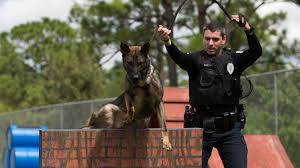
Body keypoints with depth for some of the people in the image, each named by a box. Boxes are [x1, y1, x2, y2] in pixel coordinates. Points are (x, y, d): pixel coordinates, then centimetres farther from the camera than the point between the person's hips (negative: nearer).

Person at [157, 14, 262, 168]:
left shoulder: (233, 59, 5)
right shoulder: (196, 59, -1)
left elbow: (256, 51, -10)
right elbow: (180, 57, -22)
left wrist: (247, 28, -28)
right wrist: (167, 41, -44)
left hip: (230, 128, 1)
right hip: (202, 128, -1)